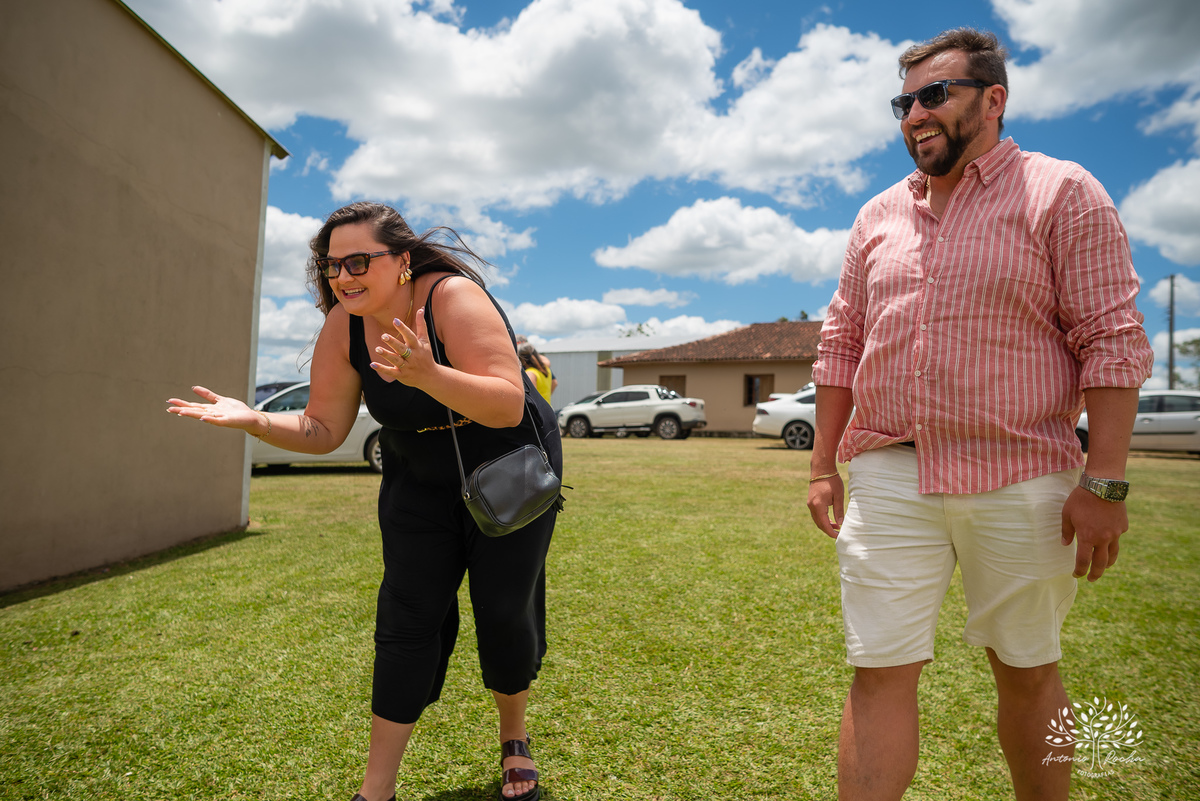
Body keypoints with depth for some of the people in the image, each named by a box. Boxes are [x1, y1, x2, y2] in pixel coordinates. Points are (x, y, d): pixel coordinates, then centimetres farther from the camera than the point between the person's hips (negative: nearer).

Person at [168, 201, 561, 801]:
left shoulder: (453, 297, -29)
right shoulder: (344, 325, -13)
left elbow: (508, 406, -37)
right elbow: (323, 430, -7)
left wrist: (427, 375, -52)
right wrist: (254, 421, -25)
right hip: (419, 484, 4)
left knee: (504, 613, -2)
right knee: (407, 617, -2)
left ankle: (514, 741, 27)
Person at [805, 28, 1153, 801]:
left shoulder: (1062, 194, 0)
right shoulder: (878, 217, 13)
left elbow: (1112, 341, -6)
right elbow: (842, 344, 13)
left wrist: (1105, 483, -13)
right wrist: (824, 465, 10)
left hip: (1019, 483, -3)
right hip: (888, 479, 3)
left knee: (1028, 672, 13)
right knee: (881, 674, 1)